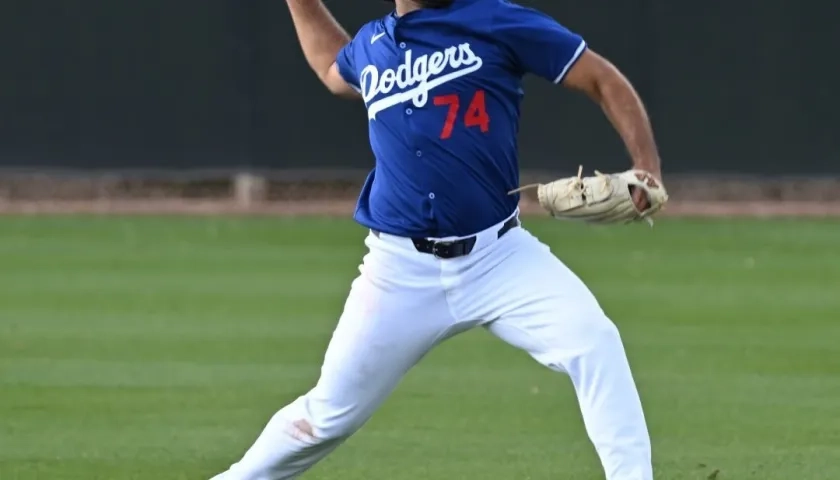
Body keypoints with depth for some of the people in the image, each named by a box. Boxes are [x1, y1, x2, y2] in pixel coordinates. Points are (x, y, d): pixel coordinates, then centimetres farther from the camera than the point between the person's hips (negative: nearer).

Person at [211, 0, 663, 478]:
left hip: (500, 256, -2)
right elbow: (334, 68, 35)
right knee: (330, 415, 8)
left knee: (595, 342, -25)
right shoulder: (370, 45, 8)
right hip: (402, 271, 2)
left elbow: (603, 80, -6)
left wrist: (647, 168, -18)